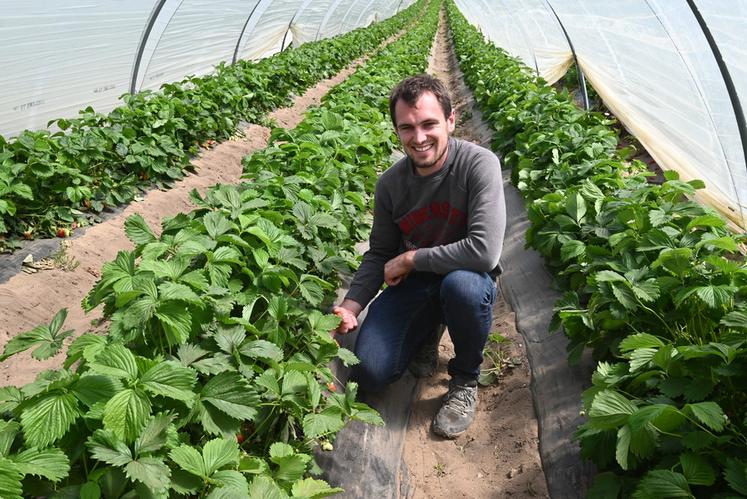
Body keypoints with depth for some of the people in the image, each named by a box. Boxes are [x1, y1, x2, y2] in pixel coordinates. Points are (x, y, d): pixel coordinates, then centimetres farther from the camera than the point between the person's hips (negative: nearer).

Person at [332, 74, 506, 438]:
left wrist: (411, 258, -19)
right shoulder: (390, 183, -6)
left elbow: (485, 251, -31)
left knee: (462, 284, -40)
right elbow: (379, 254, 5)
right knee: (369, 375, -10)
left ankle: (465, 380, -8)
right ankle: (428, 331, 24)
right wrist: (350, 306, -10)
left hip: (468, 278, -3)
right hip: (412, 284, 4)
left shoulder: (479, 164, -21)